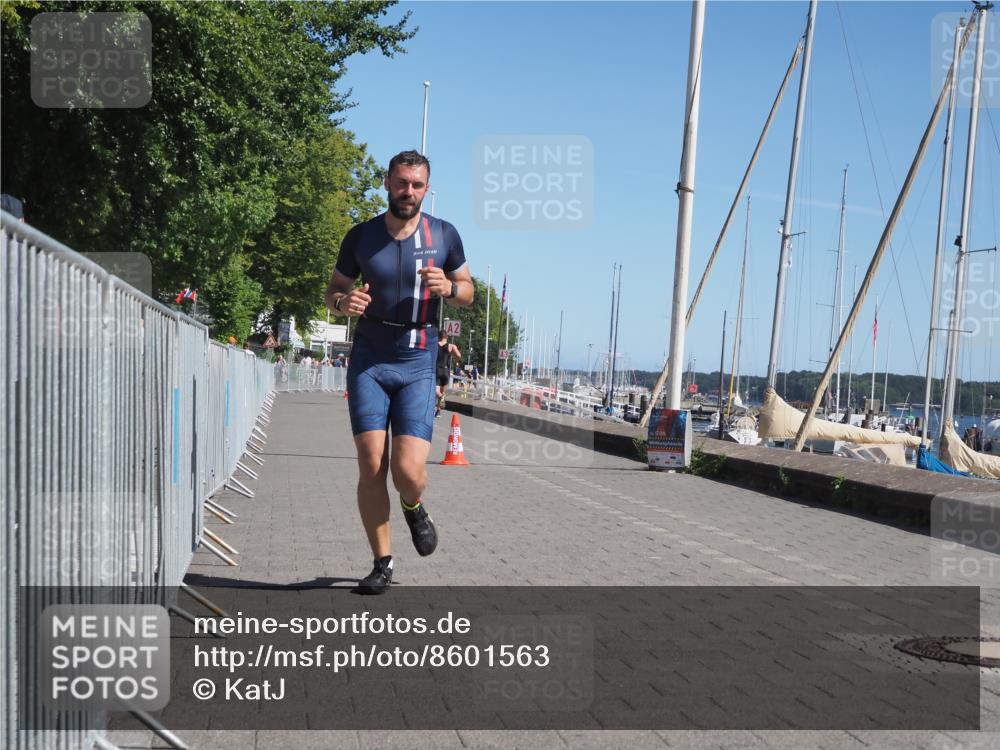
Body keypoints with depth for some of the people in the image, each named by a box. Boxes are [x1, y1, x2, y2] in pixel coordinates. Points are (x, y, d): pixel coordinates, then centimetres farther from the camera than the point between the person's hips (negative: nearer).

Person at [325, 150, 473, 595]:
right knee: (371, 466, -6)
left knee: (409, 470, -13)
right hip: (368, 361, 1)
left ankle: (413, 507, 25)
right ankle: (383, 563, 10)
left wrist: (448, 287, -12)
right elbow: (333, 290, 11)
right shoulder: (361, 236, 1)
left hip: (417, 363, -1)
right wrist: (343, 301, -13)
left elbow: (468, 293, 11)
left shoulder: (444, 235, 1)